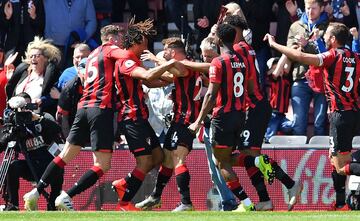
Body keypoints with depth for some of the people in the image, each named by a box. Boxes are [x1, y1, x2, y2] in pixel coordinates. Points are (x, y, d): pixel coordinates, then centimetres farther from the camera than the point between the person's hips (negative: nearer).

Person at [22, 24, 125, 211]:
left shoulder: (93, 54, 25)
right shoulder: (110, 50, 1)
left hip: (83, 107, 8)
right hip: (102, 109, -8)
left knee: (65, 155, 14)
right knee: (102, 165, -6)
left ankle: (35, 193, 11)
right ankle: (66, 197, -14)